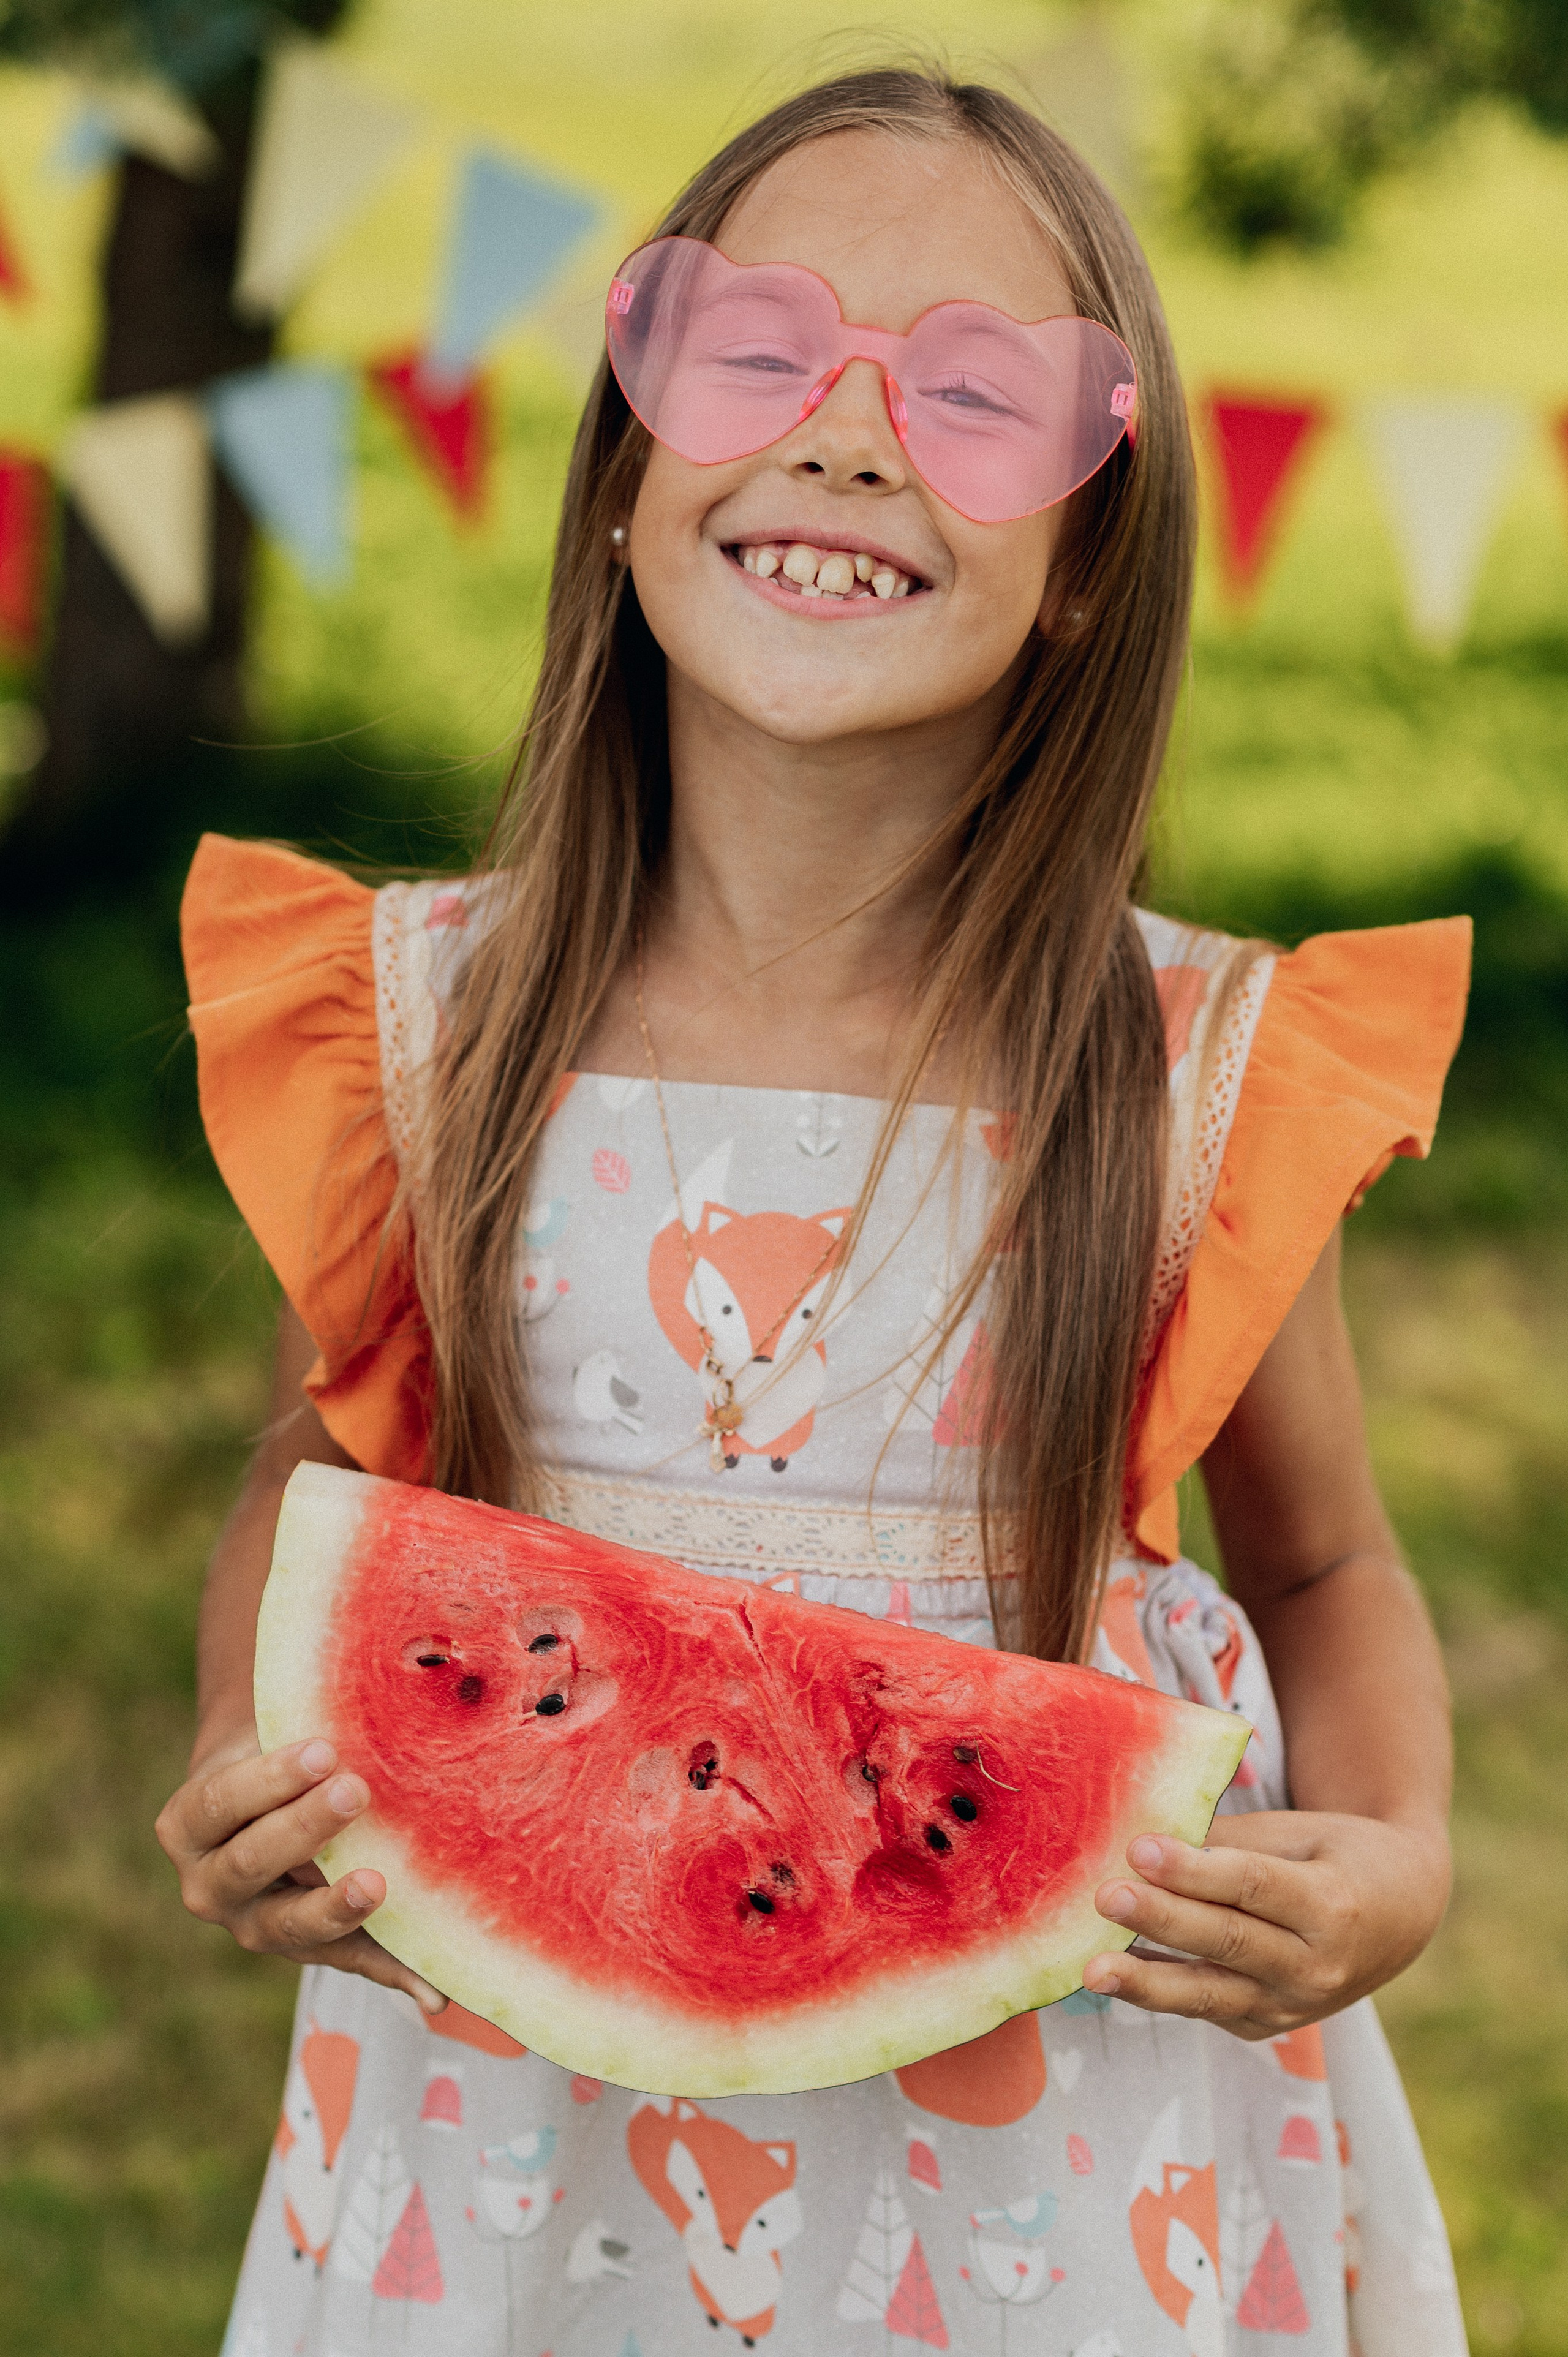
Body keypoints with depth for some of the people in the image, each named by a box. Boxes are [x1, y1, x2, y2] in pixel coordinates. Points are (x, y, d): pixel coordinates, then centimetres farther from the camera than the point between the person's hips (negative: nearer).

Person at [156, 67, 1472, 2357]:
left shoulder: (1204, 1070, -11)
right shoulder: (423, 1020, -8)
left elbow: (1324, 1569, 4)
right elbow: (320, 1467, 8)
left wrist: (1393, 1858, -15)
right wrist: (245, 1772, -11)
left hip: (1065, 2140, 0)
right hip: (519, 2114, 1)